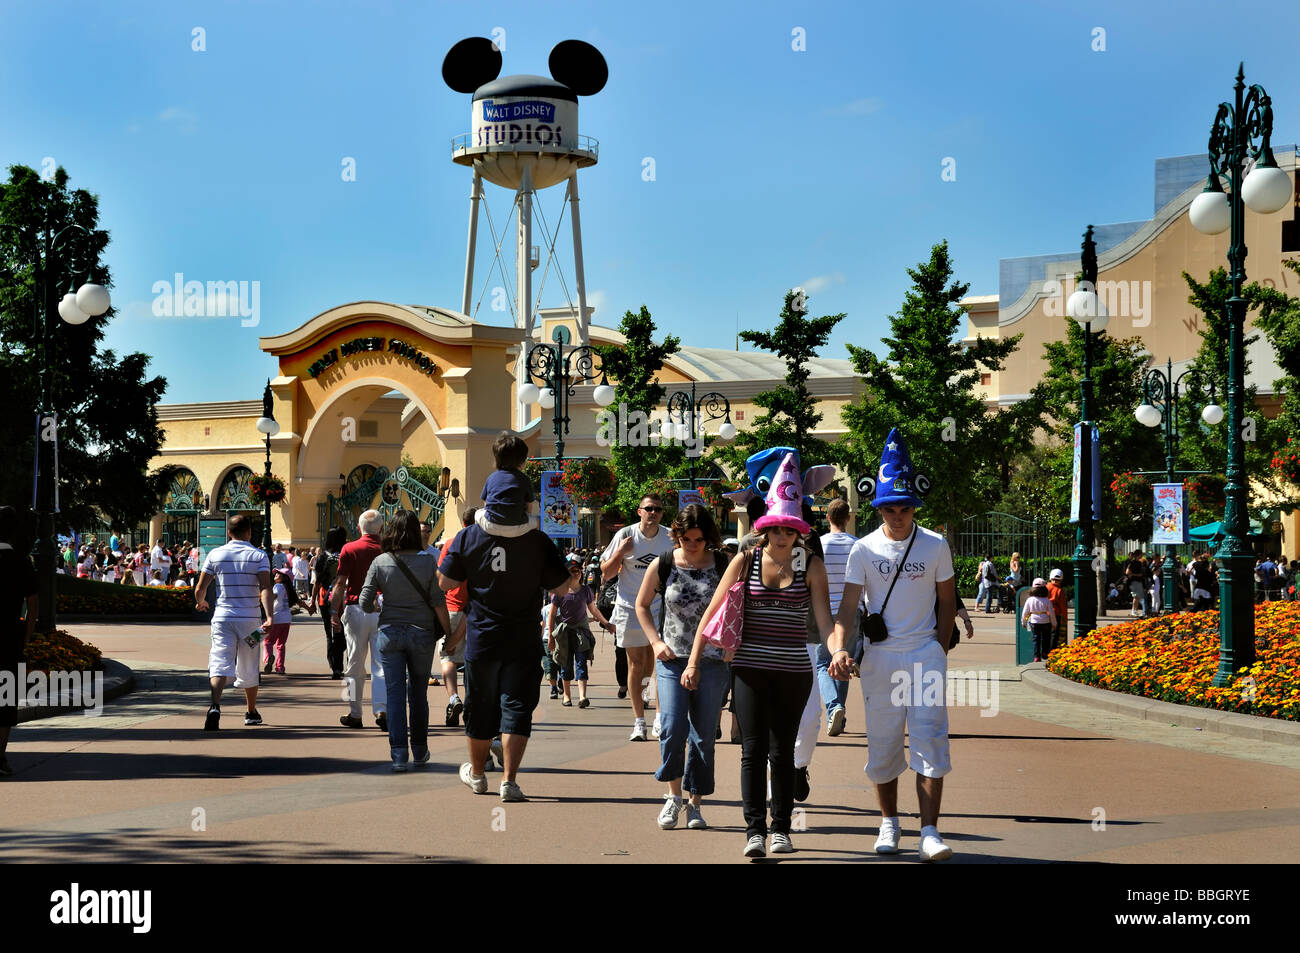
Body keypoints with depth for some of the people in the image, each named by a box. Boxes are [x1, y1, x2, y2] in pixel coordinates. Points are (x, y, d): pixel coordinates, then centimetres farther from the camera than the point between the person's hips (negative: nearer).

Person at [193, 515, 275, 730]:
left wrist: (201, 603, 26)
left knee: (220, 664, -10)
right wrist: (269, 616, -23)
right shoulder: (258, 556, -1)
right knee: (249, 669, 15)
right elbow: (265, 588, -15)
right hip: (250, 619, 0)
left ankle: (215, 706, -36)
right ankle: (251, 713, 31)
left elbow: (200, 589, 4)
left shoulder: (215, 554, 4)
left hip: (222, 618, 0)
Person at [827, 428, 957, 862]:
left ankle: (929, 832, -11)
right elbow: (847, 605, -5)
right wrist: (839, 648, -21)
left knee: (930, 741, -10)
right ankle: (889, 824, 23)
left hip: (925, 653, -1)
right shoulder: (864, 549, 0)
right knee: (882, 744, 7)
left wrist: (940, 652, 1)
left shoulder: (935, 546, 1)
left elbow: (947, 602, 9)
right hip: (879, 656, 1)